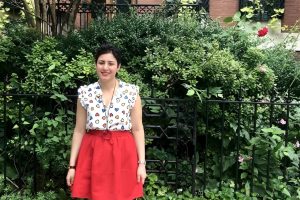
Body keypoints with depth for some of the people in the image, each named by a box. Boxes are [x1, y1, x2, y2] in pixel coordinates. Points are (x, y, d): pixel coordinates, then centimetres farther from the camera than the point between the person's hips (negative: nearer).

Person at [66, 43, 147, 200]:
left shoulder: (131, 92, -2)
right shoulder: (85, 93, 2)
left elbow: (138, 129, 0)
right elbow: (79, 131, 5)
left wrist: (142, 163, -4)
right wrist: (72, 165, 4)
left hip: (123, 154, -1)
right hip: (93, 154, 1)